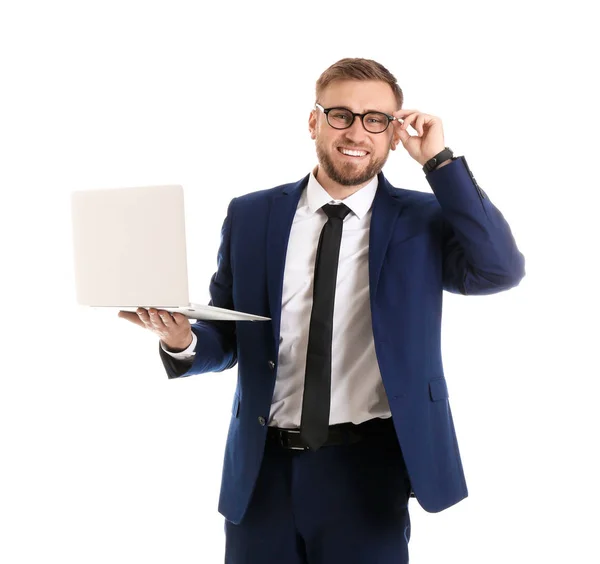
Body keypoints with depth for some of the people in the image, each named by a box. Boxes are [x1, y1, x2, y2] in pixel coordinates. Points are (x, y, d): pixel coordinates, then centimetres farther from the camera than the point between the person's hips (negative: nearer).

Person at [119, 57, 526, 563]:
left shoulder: (422, 220, 1)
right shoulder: (249, 216, 5)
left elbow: (500, 271, -16)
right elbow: (227, 340, 9)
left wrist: (439, 160, -15)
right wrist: (183, 341, -14)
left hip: (368, 471, -1)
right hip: (263, 469, 2)